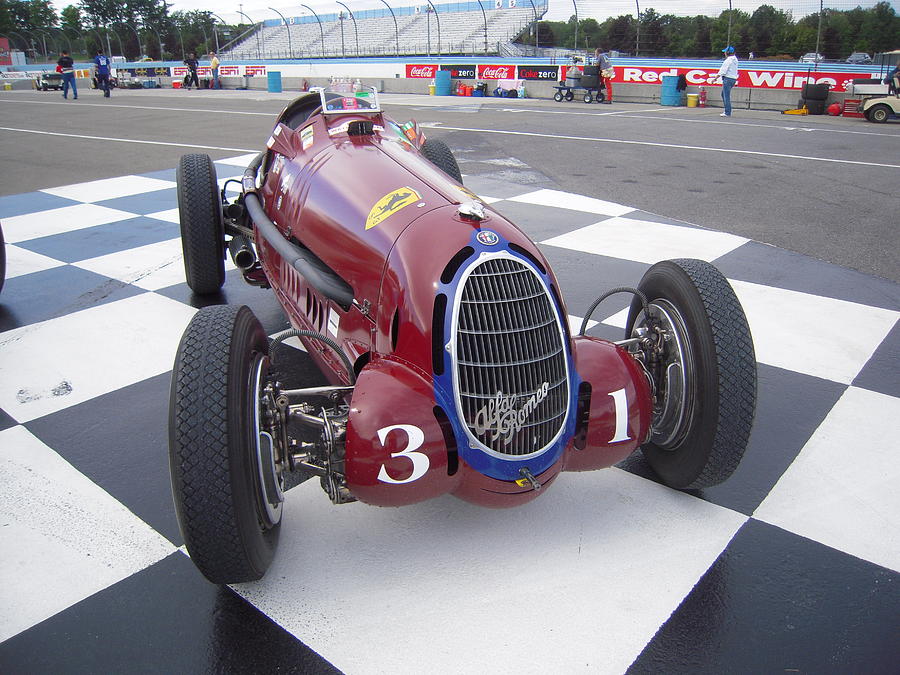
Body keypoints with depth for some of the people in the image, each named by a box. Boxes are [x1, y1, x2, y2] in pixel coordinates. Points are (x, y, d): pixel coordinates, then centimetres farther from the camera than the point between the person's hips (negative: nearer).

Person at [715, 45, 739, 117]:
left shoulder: (728, 60, -13)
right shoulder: (735, 59, 13)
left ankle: (727, 113, -8)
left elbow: (723, 71, -16)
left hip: (727, 79, -9)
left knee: (726, 96, -7)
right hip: (733, 78, 9)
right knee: (723, 94, 19)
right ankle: (727, 111, 19)